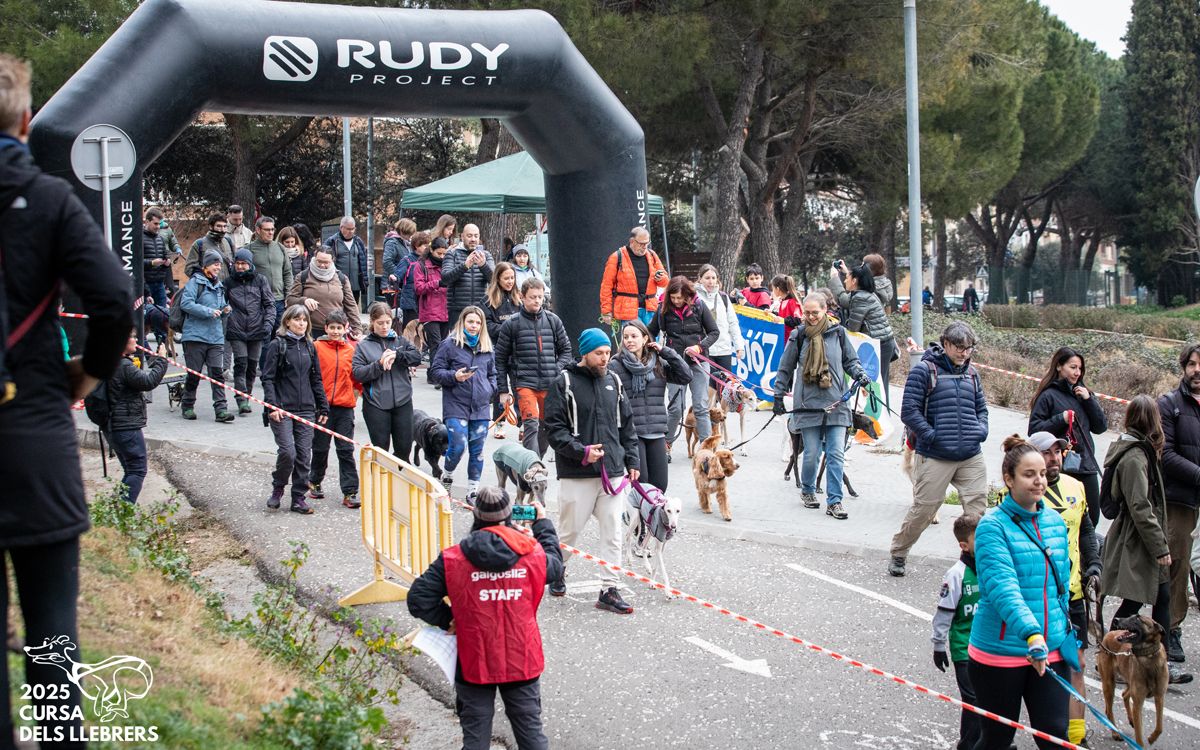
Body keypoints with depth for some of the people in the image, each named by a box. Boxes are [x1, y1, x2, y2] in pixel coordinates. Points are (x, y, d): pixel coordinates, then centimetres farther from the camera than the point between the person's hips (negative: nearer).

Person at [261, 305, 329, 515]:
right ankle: (278, 488, 12)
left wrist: (323, 407, 13)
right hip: (282, 409, -5)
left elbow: (316, 379, 17)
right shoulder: (277, 345, -2)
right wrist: (272, 405, -16)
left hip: (306, 409, 5)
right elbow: (268, 378, -5)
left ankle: (298, 498, 10)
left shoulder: (309, 346, 13)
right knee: (287, 452, -13)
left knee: (304, 454, 2)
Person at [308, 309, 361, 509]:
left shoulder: (352, 348, 5)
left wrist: (356, 392, 6)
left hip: (345, 405, 1)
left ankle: (350, 492, 0)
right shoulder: (317, 346, -2)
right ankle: (315, 482, 32)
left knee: (346, 450, 0)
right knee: (320, 448, 12)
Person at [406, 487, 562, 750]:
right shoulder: (532, 553, -6)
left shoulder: (452, 560, -11)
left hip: (474, 666, -1)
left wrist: (447, 620, 5)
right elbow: (555, 567, 17)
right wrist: (543, 525, 30)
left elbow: (418, 600, -12)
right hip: (523, 663, 1)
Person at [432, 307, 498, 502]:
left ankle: (473, 491, 14)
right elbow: (436, 371, -3)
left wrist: (491, 392, 8)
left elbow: (492, 373, 25)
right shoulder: (449, 344, -2)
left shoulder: (487, 347, 14)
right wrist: (454, 376, -18)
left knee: (477, 451, 6)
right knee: (458, 446, -12)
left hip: (481, 407, 5)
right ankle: (446, 476, 17)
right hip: (456, 406, -5)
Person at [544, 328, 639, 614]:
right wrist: (581, 451, -20)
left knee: (612, 533, 1)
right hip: (577, 473, -4)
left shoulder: (613, 381, 11)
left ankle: (609, 590, 6)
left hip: (613, 471, 4)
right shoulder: (564, 383, -5)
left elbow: (627, 424, 17)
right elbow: (554, 427, -9)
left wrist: (631, 461, 11)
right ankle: (557, 572, 33)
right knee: (570, 529, 7)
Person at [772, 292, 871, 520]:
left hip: (836, 404, 0)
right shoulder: (799, 336, 3)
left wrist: (860, 374, -4)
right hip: (808, 404, 0)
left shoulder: (838, 333, 3)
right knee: (812, 454, 3)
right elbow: (785, 368, 12)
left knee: (836, 454, -4)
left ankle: (834, 501, 1)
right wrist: (779, 396, 13)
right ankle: (807, 491, 28)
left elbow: (850, 360, 15)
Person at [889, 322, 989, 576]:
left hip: (971, 456, 5)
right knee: (924, 509, 0)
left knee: (978, 507, -2)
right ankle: (898, 554, 20)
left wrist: (981, 429, 6)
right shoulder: (924, 371, -4)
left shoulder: (971, 373, 15)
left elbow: (981, 408, 26)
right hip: (934, 457, -5)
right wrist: (933, 436, -14)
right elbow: (909, 411, -8)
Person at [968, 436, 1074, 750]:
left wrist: (1064, 632, 20)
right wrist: (1031, 634, -38)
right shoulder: (993, 526, -12)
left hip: (1051, 650, 5)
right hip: (999, 651, -4)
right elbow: (1003, 587, -26)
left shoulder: (1055, 522, 7)